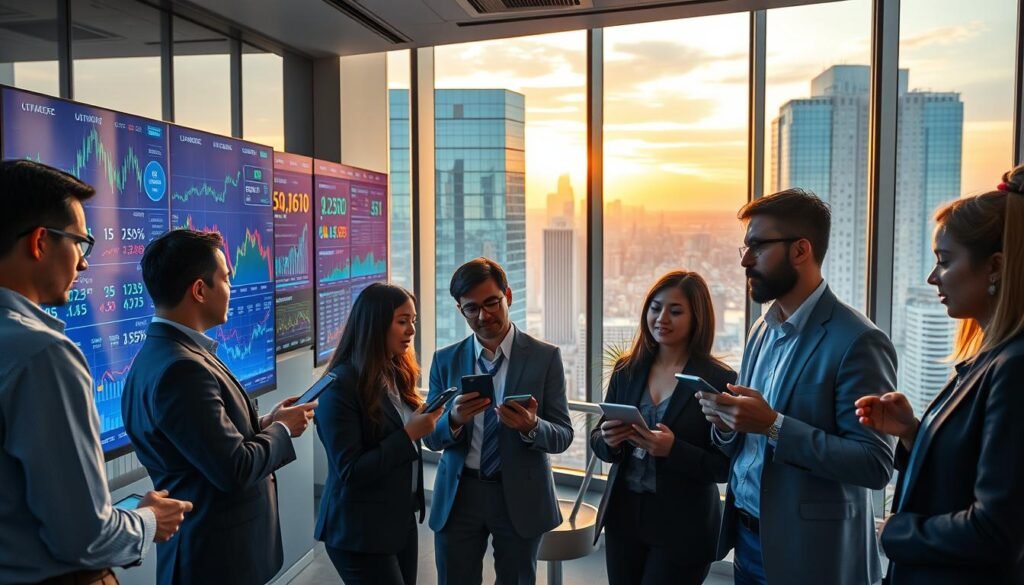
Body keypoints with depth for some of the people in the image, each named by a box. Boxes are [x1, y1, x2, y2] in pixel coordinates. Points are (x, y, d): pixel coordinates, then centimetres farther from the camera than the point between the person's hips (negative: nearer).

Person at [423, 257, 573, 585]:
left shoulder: (545, 357, -7)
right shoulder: (445, 360, 1)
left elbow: (563, 436, -7)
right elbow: (431, 438, 0)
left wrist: (532, 427, -28)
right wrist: (454, 419, -22)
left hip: (520, 497, -1)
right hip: (457, 497, 2)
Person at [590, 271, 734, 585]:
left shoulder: (720, 379, -11)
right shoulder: (627, 369, 1)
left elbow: (725, 466, -10)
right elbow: (597, 440, 6)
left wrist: (673, 450, -25)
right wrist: (608, 440, -16)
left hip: (683, 528, -4)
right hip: (623, 517, 4)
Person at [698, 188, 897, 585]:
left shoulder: (857, 341, -16)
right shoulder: (762, 329, 6)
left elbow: (874, 464, -20)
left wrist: (774, 425, -26)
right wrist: (726, 423, -10)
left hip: (808, 553, -6)